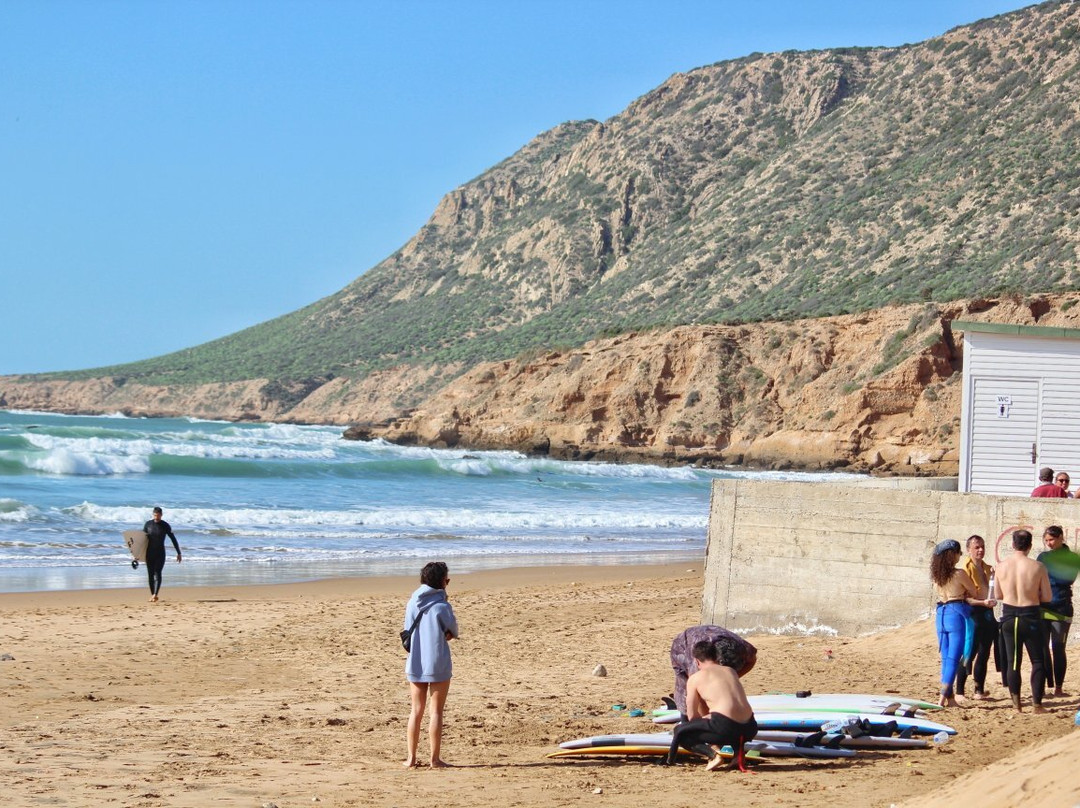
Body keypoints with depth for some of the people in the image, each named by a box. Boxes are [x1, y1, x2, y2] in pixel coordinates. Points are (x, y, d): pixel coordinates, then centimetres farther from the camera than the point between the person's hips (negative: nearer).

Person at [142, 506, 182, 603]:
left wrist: (179, 553, 2)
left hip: (160, 553, -3)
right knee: (150, 574, 5)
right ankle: (152, 595, 12)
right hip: (149, 553, 3)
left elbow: (173, 539, 2)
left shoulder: (165, 526, -2)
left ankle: (155, 595, -25)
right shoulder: (148, 524, 2)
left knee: (157, 573, -15)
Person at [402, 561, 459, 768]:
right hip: (438, 665, -4)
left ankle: (411, 757, 12)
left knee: (416, 711, 12)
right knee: (436, 712, 2)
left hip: (415, 664, 4)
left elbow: (407, 633, 9)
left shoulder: (412, 604, 2)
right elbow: (453, 632, 0)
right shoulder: (442, 606, -13)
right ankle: (435, 758, 3)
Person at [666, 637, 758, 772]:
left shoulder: (695, 678, 9)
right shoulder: (731, 671, 22)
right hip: (749, 729, 5)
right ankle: (739, 753, 13)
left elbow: (692, 716, 12)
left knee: (680, 733, 16)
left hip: (725, 727, -5)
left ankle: (713, 754, -9)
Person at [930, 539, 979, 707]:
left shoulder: (936, 574, 5)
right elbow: (974, 593, -1)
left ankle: (950, 698, 15)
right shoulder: (959, 574, -12)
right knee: (954, 658, -4)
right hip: (957, 615, -6)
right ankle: (944, 697, -9)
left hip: (941, 615, 6)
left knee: (946, 658, 12)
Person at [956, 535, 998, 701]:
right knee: (969, 654, -7)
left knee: (984, 654, 10)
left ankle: (979, 691, 17)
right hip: (973, 614, -7)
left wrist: (995, 576, 2)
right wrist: (983, 602, -25)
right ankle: (959, 691, -1)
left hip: (987, 613, 7)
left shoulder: (987, 569, 14)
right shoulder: (967, 569, -9)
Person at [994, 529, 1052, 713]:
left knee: (1012, 662, 10)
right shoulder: (1037, 567, -11)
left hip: (1009, 616, 3)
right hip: (1030, 616, -3)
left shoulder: (1001, 566, -3)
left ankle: (1016, 705, 10)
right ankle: (1037, 705, 4)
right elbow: (1046, 597, -6)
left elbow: (998, 595, 6)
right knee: (1037, 661, 8)